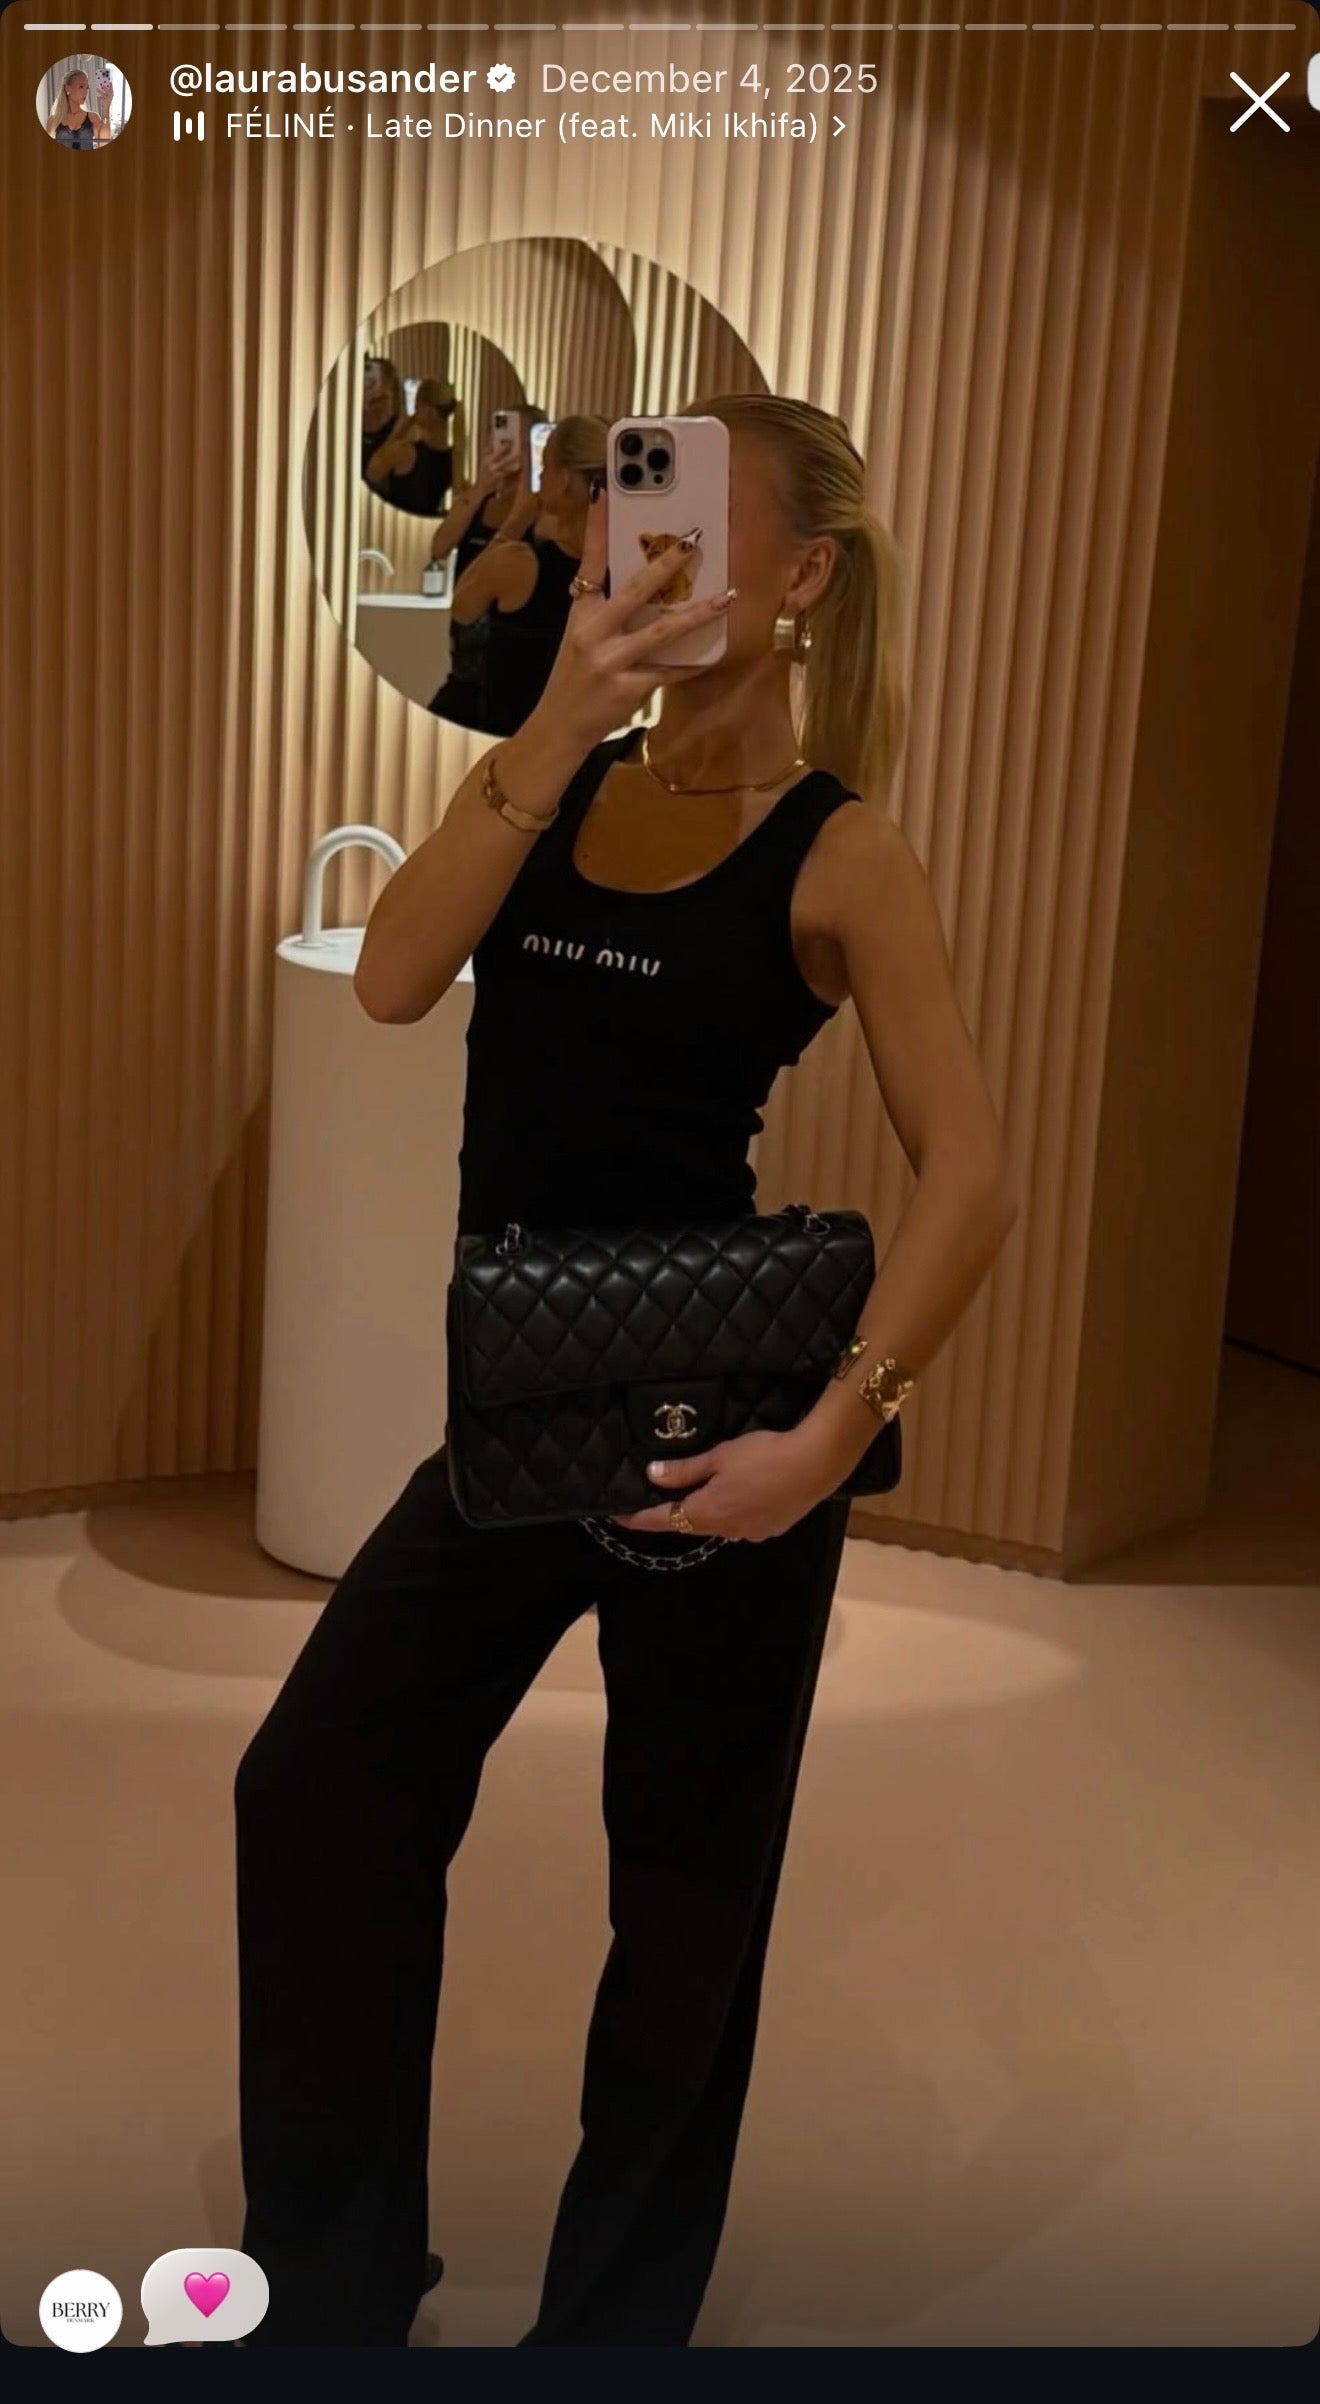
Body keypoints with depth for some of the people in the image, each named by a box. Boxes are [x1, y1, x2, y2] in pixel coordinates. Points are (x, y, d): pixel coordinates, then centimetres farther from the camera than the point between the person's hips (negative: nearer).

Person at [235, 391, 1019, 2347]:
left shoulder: (840, 850, -9)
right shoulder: (561, 778, 6)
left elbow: (970, 1178, -14)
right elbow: (394, 979, -10)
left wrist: (830, 1437, -22)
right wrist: (551, 735, -17)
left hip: (707, 1430, -5)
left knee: (684, 1882, 10)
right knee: (314, 1788, 7)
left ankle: (618, 2315, 36)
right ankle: (331, 2291, 28)